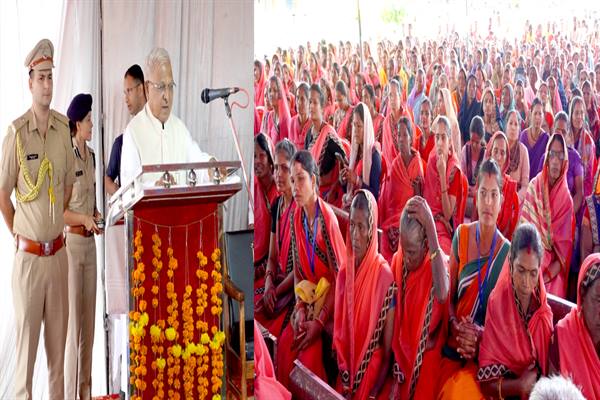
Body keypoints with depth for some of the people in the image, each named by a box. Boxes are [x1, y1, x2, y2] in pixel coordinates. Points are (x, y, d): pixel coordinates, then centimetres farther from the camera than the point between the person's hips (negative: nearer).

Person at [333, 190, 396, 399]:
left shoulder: (384, 274, -11)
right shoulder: (344, 272, 4)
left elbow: (388, 345, -8)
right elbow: (338, 332, 8)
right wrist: (344, 377, -3)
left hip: (373, 371, -4)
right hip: (346, 372, 4)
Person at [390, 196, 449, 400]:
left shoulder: (438, 262, -18)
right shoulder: (397, 261, -4)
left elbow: (442, 295, -42)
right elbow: (393, 314, 5)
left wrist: (430, 226, -43)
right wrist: (395, 370, -1)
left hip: (426, 359, -4)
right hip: (401, 354, 4)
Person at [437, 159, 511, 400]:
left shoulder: (507, 252, -4)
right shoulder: (461, 235, 2)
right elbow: (448, 295, 7)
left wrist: (480, 334, -16)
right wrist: (456, 326, -11)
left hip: (485, 353, -2)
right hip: (453, 347, 2)